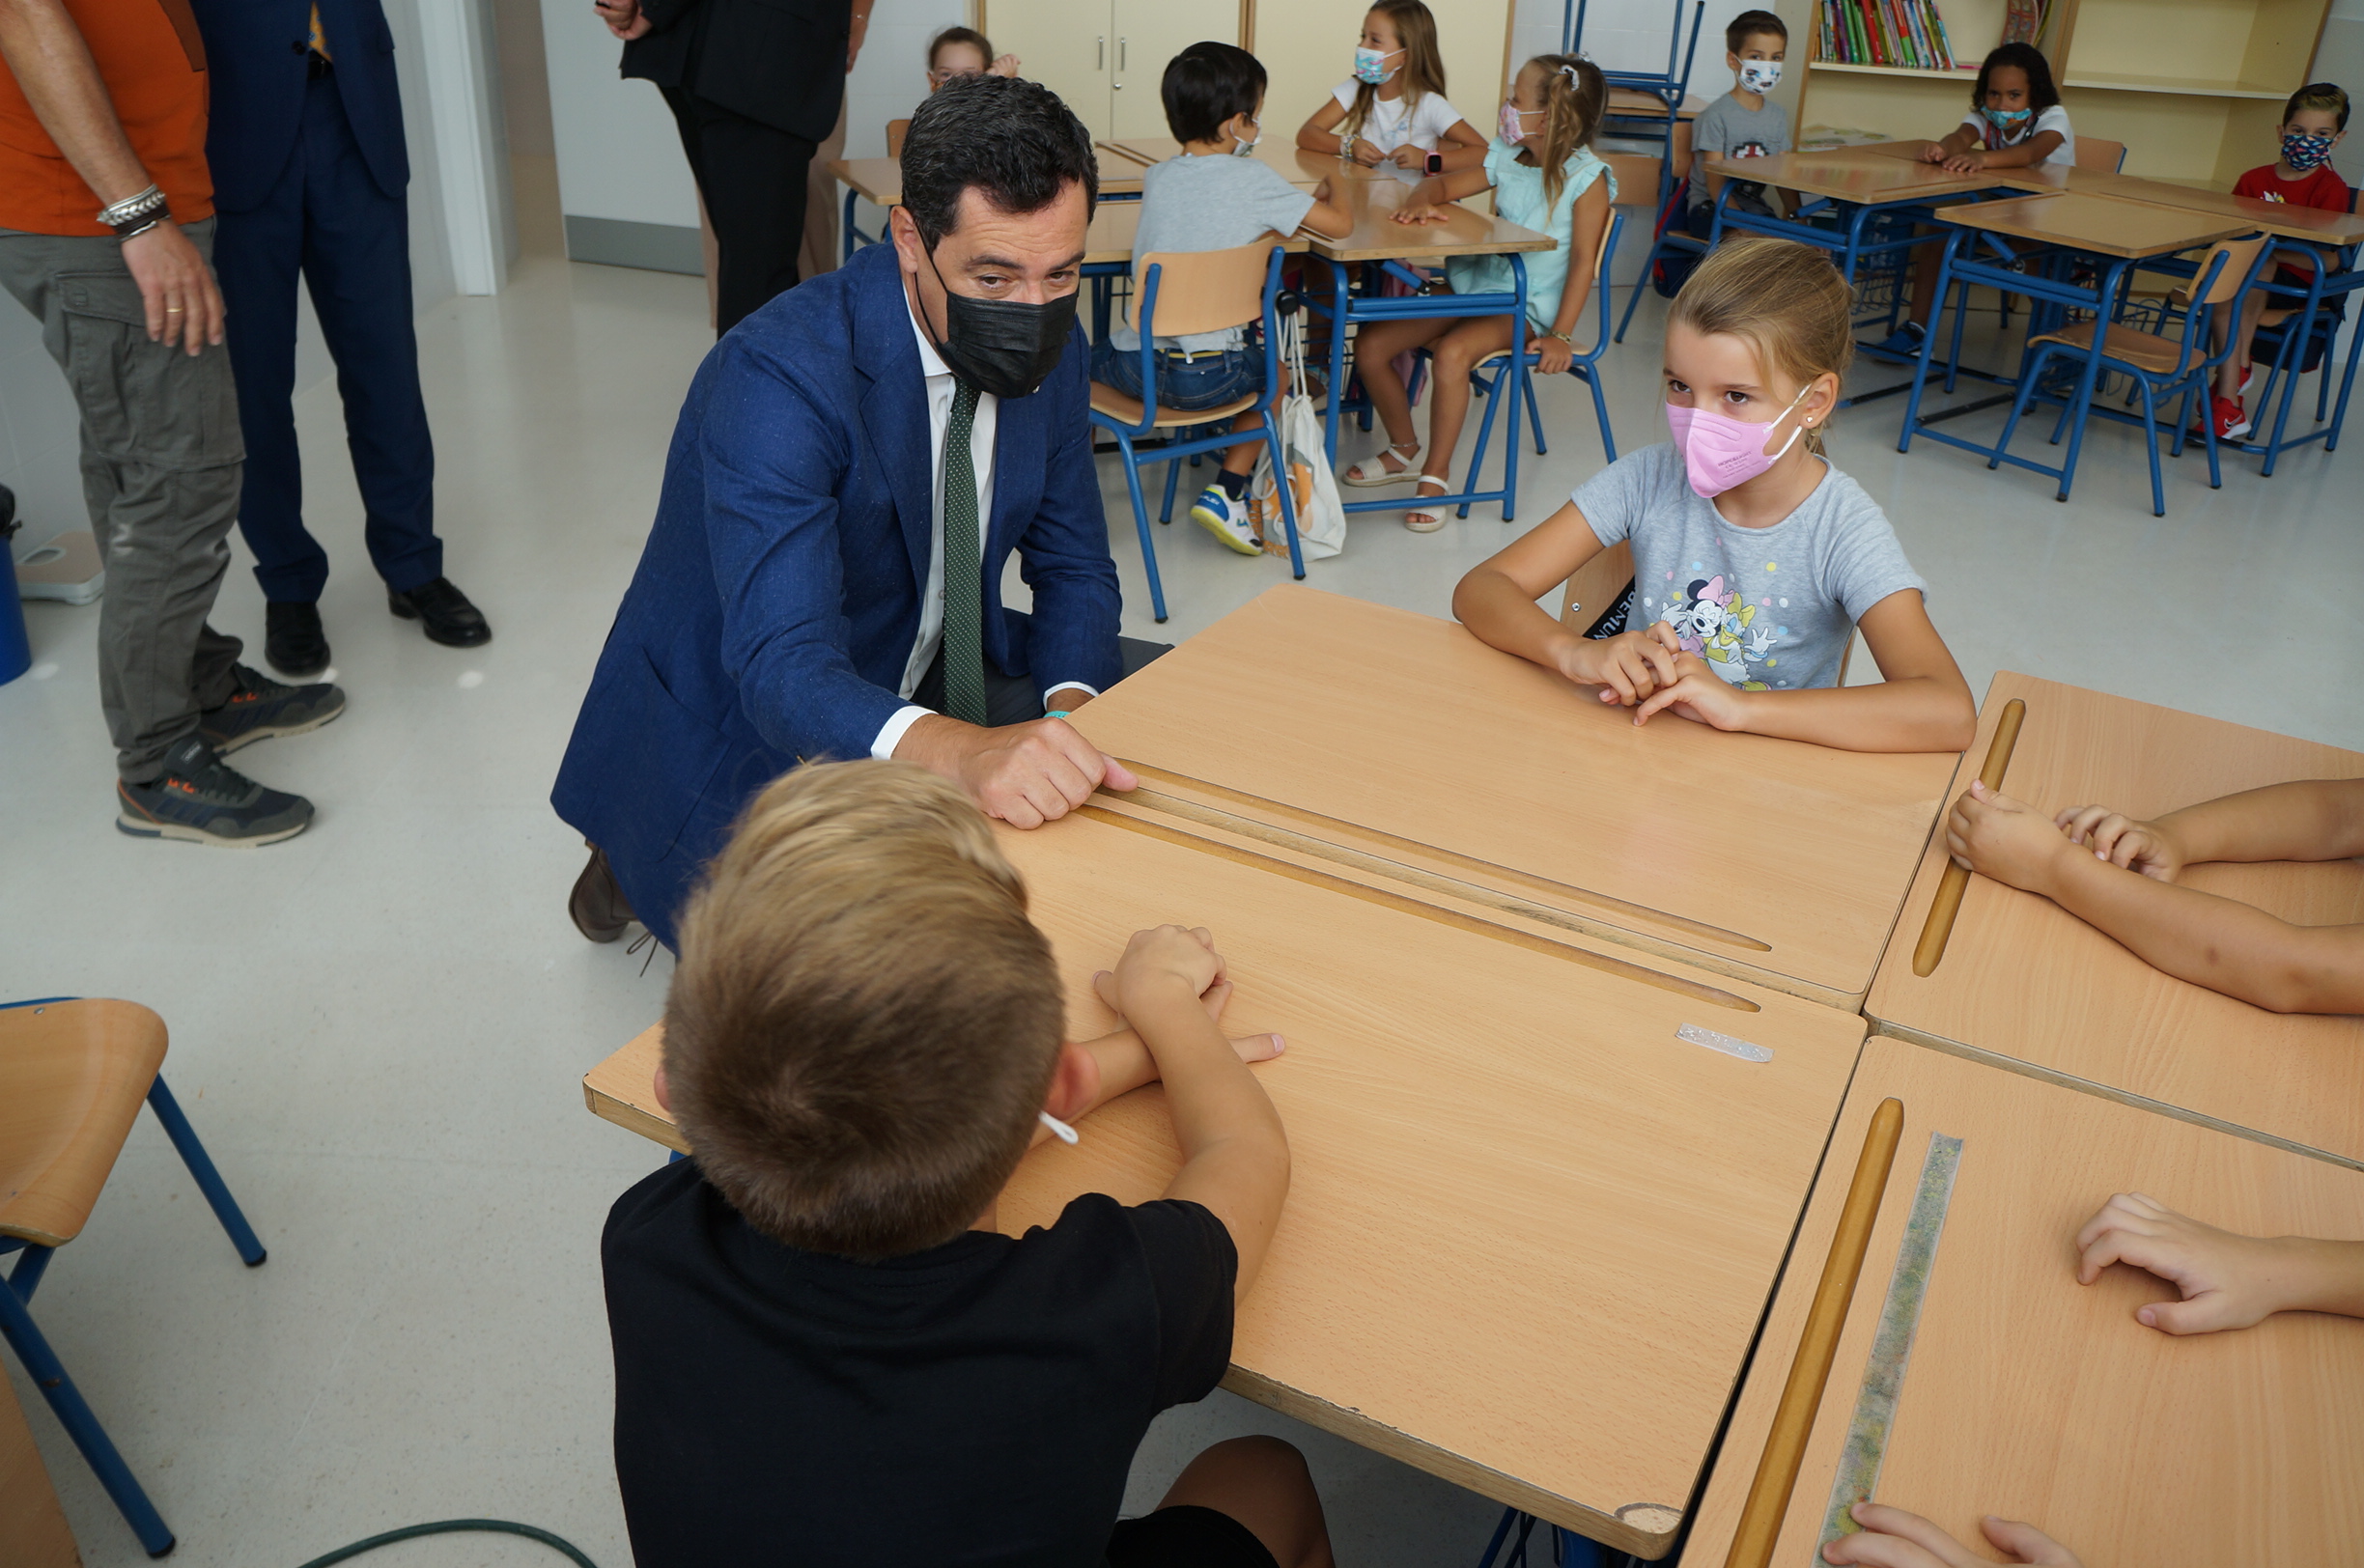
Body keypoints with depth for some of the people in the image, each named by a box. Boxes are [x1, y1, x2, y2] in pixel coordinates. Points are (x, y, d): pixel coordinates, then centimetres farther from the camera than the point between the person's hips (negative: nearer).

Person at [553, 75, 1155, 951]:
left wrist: (1067, 715, -21)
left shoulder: (1048, 351, -7)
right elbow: (784, 666, -38)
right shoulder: (775, 377, -29)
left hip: (927, 678, 7)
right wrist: (964, 752, -59)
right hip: (748, 720, -6)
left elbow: (1072, 568, 2)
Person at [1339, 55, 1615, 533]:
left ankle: (1437, 473, -20)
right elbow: (1447, 185, 13)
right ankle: (1404, 449, 16)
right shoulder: (1507, 158, 7)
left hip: (1528, 309, -7)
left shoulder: (1587, 178, -11)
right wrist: (1422, 199, -13)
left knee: (1453, 351, -36)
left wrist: (1561, 336, -21)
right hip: (1475, 287, 7)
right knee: (1370, 343, -4)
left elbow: (1582, 260, -14)